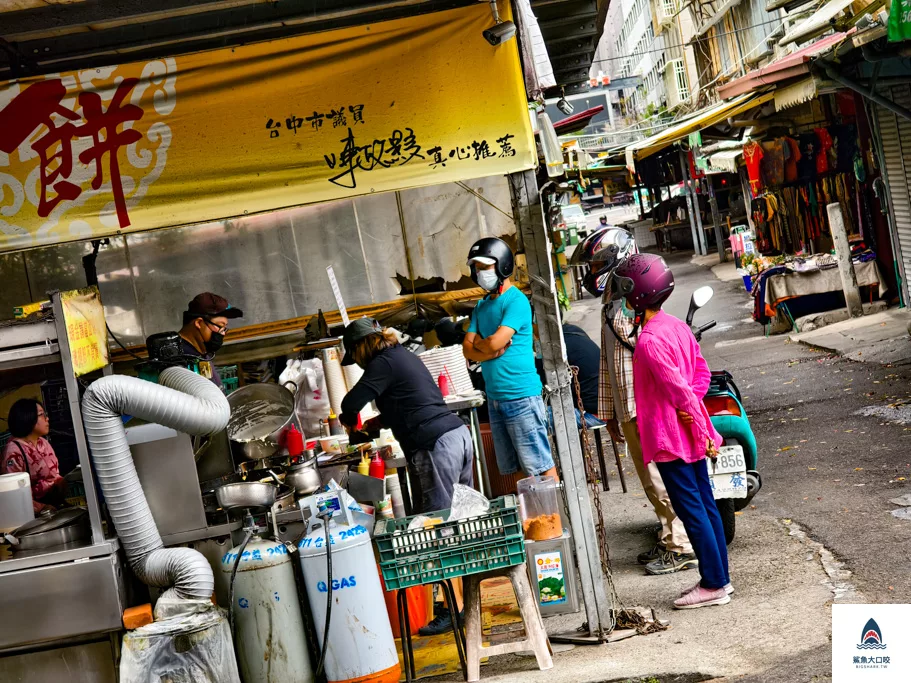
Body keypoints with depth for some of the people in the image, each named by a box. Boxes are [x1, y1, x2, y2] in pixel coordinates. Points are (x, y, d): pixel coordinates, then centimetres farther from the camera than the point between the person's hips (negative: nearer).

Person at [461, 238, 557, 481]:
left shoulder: (516, 301, -10)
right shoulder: (482, 306, 14)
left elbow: (495, 342, -19)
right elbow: (468, 350, 7)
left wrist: (478, 342, 2)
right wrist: (492, 351, -11)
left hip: (521, 397, -8)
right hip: (494, 398, 8)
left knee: (540, 466, -4)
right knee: (512, 469, 12)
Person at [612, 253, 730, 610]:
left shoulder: (648, 341, -21)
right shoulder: (678, 326, 7)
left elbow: (679, 388, -22)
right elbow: (702, 371, 11)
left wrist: (701, 431, -16)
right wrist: (693, 410, 2)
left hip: (669, 439, -9)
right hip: (692, 435, 9)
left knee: (691, 510, 0)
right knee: (705, 504, 14)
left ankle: (713, 585, 8)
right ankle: (720, 577, 24)